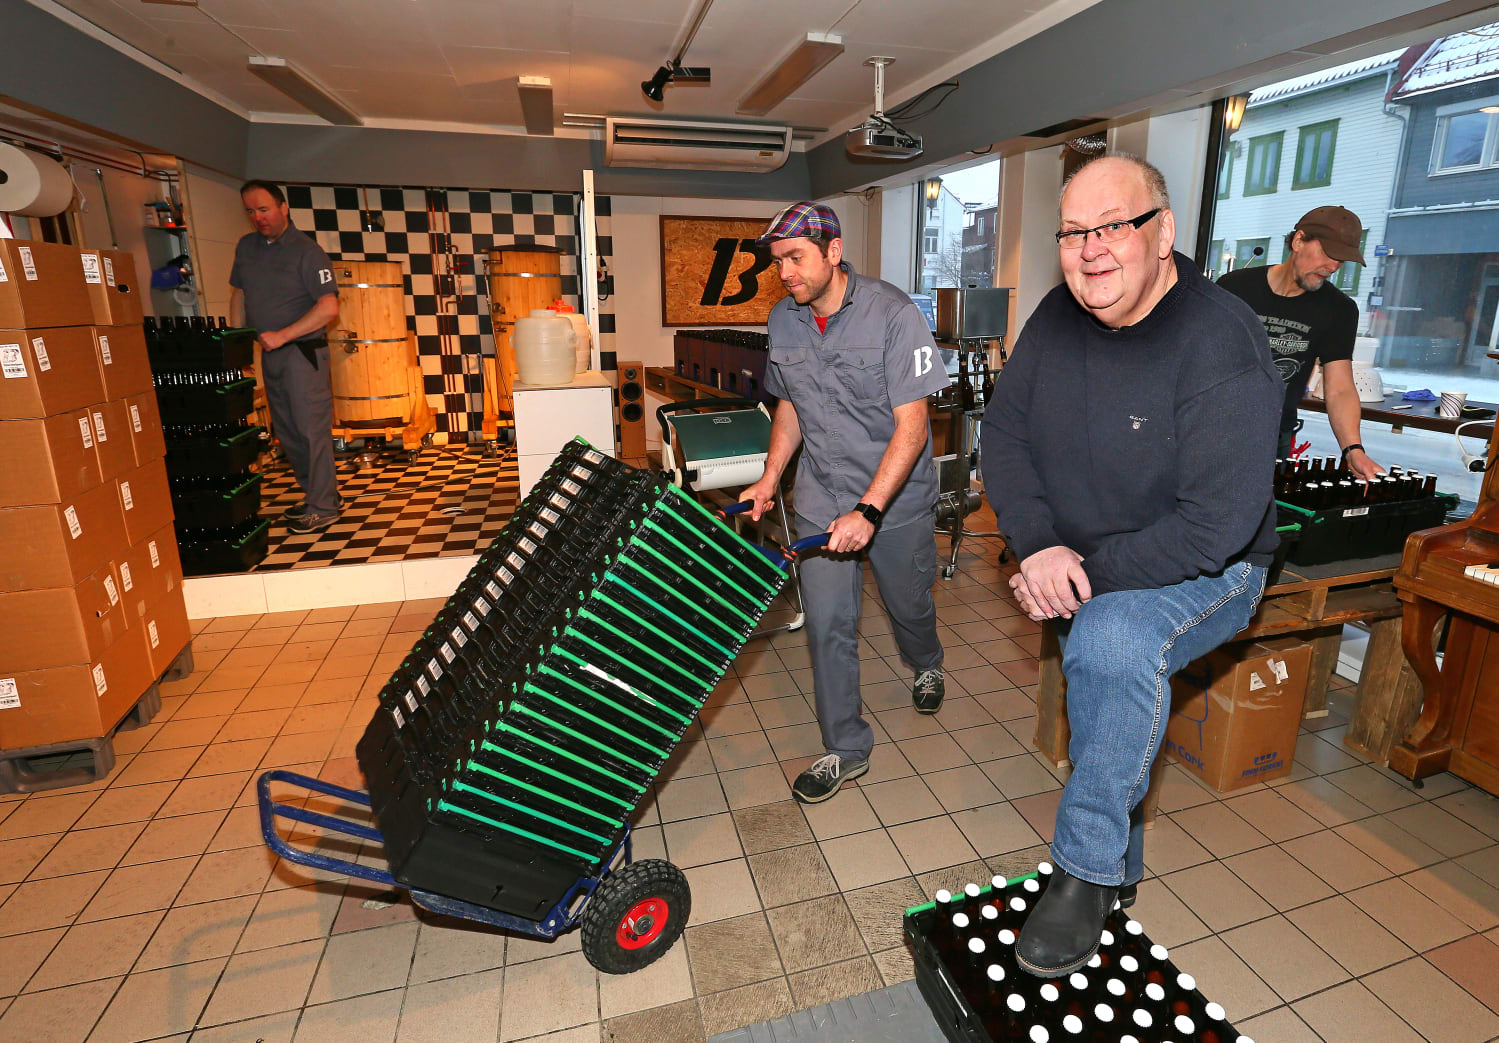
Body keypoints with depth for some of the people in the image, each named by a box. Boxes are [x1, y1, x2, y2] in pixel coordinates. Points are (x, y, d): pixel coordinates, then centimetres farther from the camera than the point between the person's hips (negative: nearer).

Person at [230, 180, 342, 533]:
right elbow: (238, 294, 21)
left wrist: (282, 335, -19)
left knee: (311, 429, -7)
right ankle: (317, 492, 24)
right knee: (287, 431, 12)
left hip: (302, 350, -8)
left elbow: (329, 307, -18)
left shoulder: (306, 251, -10)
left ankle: (322, 508, -1)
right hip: (269, 354, 8)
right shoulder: (246, 247, 12)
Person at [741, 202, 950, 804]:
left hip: (895, 498, -3)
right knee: (826, 625, 2)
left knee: (908, 604, 17)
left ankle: (926, 665, 53)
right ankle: (845, 750, 19)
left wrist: (869, 511, -29)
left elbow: (911, 427, -21)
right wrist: (769, 480, 2)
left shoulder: (894, 315, -18)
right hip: (820, 499, 4)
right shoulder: (783, 320, 0)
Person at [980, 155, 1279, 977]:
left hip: (1201, 573, -6)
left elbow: (1218, 524, -28)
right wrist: (1039, 545, -20)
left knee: (1113, 639, -37)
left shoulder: (1220, 343, -24)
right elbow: (1003, 431, -5)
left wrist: (1086, 574, -26)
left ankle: (1085, 872, -16)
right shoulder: (1058, 317, -5)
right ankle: (1119, 872, 46)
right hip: (1078, 572, 6)